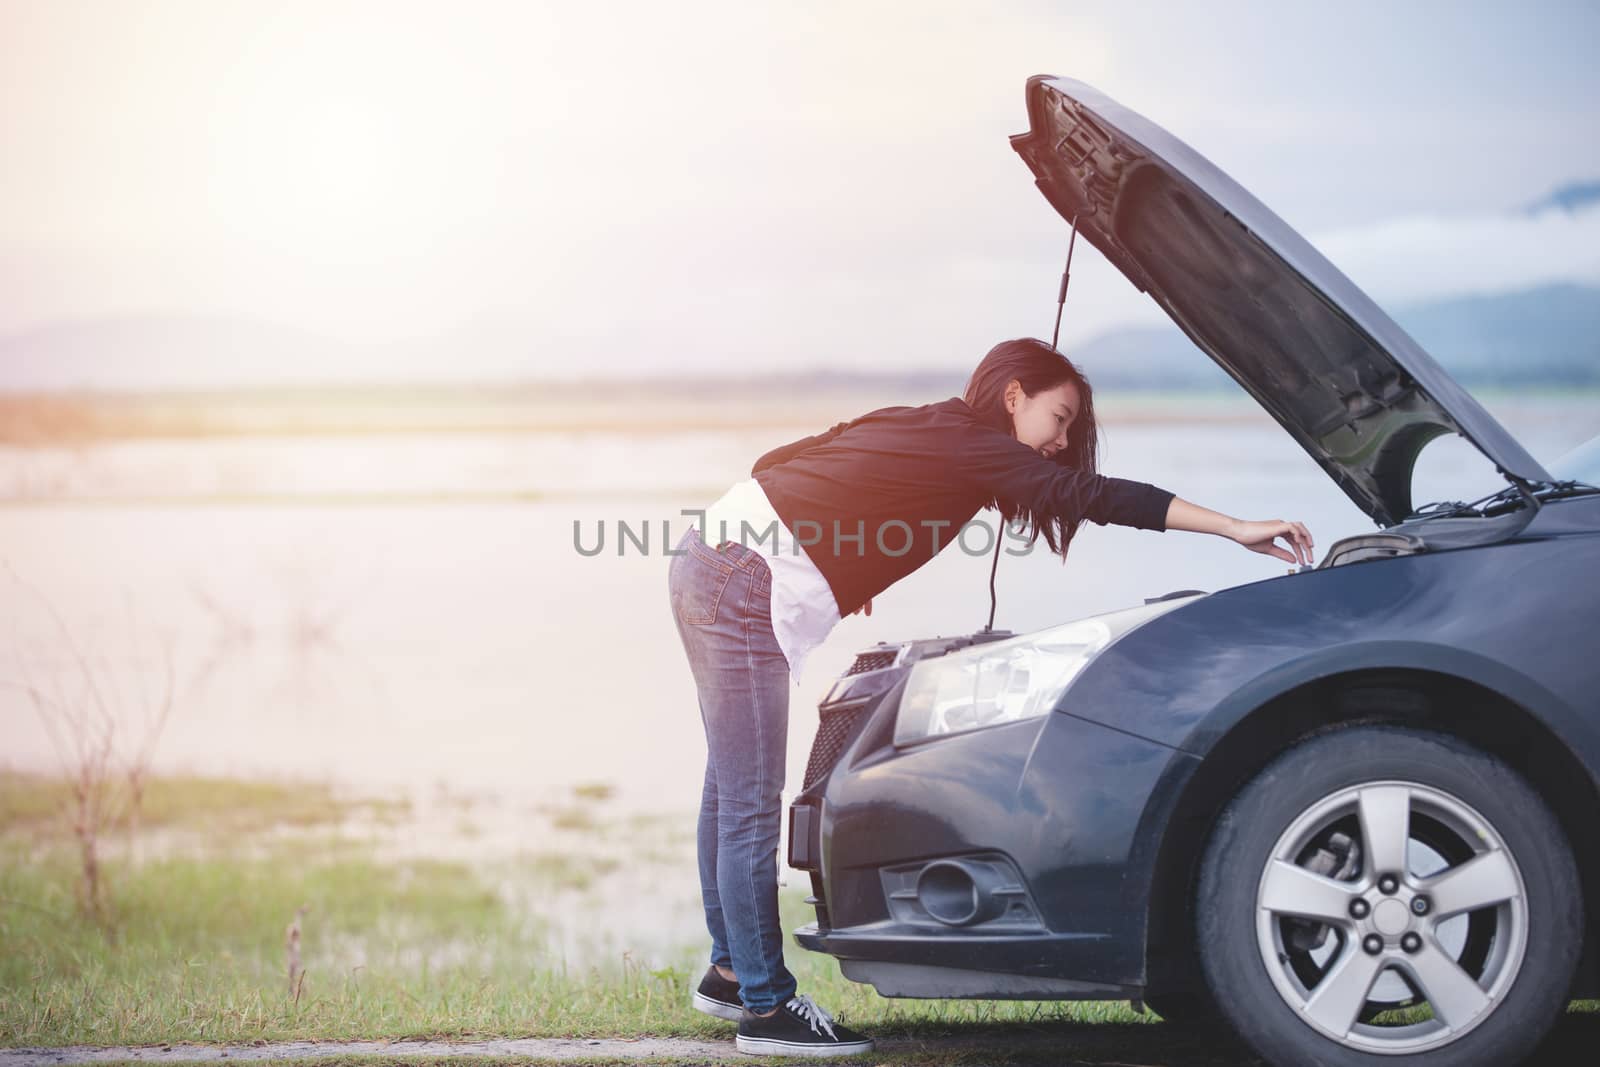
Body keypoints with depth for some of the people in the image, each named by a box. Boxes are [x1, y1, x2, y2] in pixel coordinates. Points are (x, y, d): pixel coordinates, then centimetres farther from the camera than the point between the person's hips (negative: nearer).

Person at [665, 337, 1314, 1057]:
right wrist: (1236, 530, -16)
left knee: (733, 790, 18)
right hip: (746, 588, -10)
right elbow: (1097, 497, -16)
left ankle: (729, 972, 29)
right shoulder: (967, 444, -9)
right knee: (753, 807, -6)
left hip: (709, 564, 10)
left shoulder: (918, 429, 18)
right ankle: (765, 1006, -2)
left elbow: (781, 462, 21)